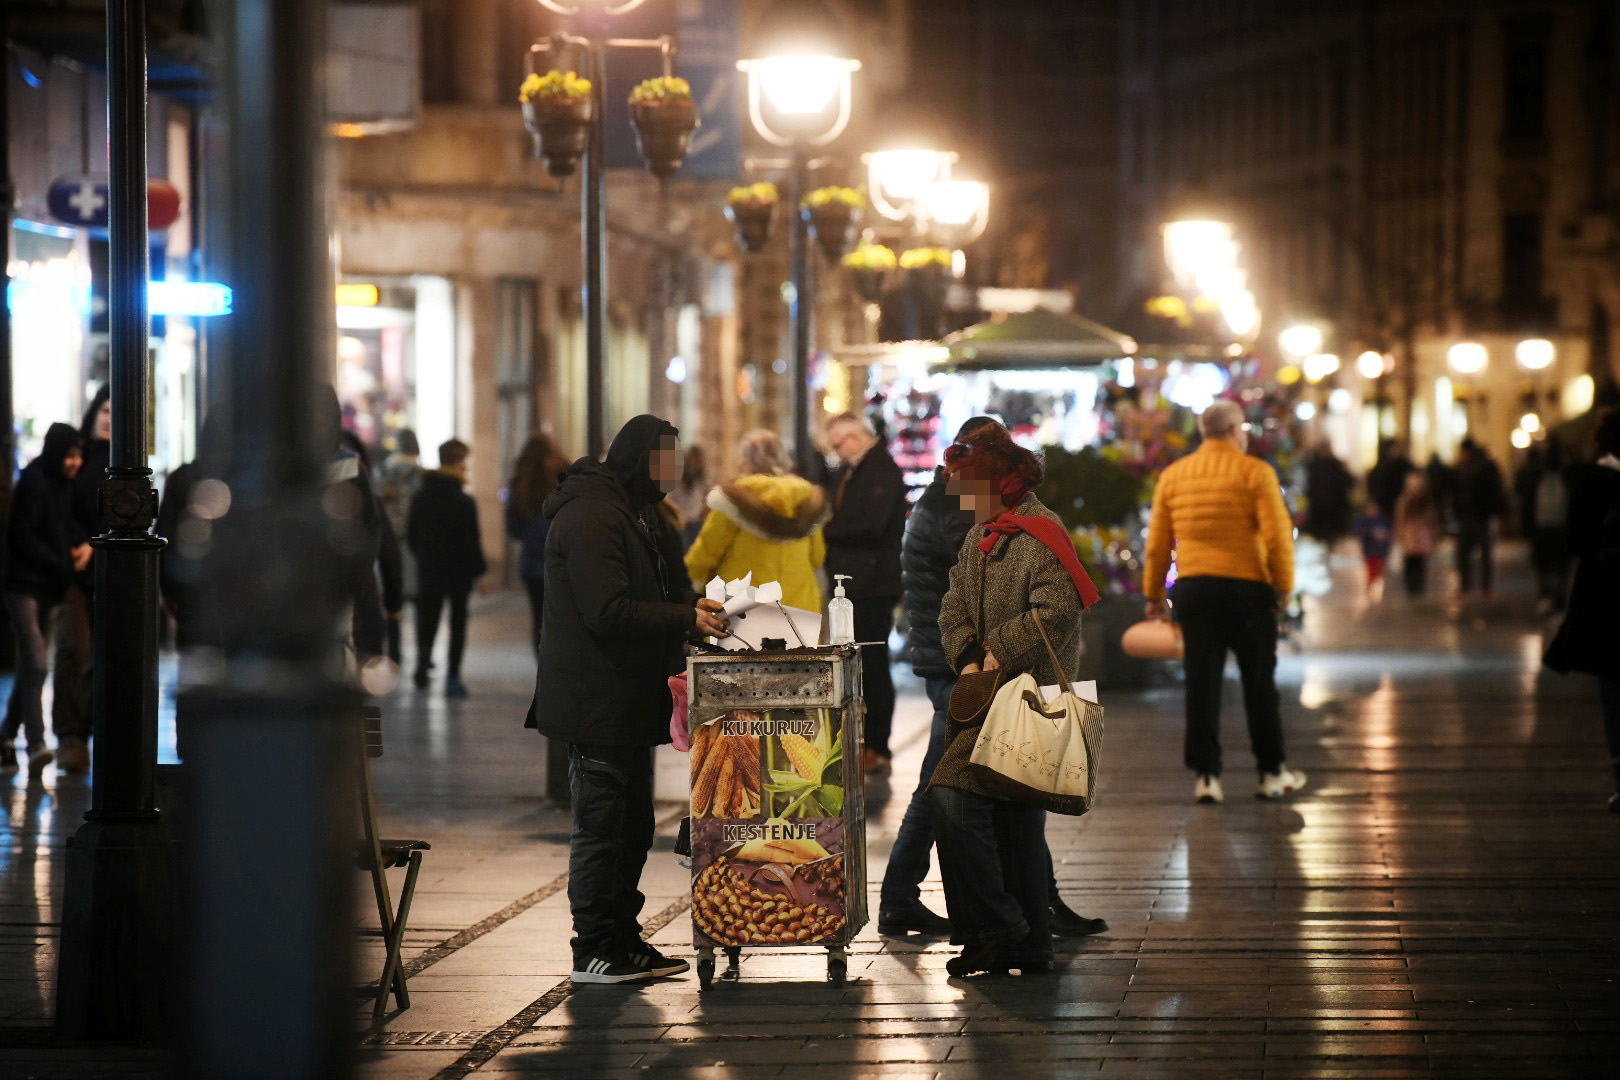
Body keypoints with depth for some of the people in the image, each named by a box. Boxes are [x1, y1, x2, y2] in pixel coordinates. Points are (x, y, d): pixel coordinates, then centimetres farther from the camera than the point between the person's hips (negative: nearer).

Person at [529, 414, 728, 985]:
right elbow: (608, 613, -24)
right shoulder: (591, 516, -17)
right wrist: (686, 617, -21)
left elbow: (651, 596, 22)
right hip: (595, 701, -10)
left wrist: (696, 610, 4)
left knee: (632, 825, 14)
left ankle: (623, 939, 22)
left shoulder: (633, 511, 17)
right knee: (600, 825, -5)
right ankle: (593, 952, 2)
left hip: (629, 700, 10)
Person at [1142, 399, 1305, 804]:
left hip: (1192, 588, 3)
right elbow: (1278, 535, -10)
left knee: (1202, 682, 5)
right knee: (1259, 680, 8)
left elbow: (1157, 542, 10)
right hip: (1246, 587, -3)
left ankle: (1206, 774, 3)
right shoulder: (1255, 473, -4)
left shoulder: (1173, 476, 9)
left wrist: (1154, 595, 15)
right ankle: (1272, 773, 14)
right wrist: (1283, 586, -2)